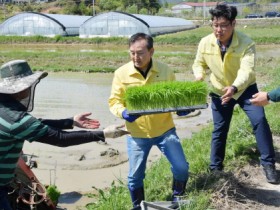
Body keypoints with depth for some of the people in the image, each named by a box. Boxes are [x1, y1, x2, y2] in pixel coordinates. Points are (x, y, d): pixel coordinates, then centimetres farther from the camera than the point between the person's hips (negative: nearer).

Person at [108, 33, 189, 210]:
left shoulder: (165, 71, -6)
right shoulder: (122, 73, -9)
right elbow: (114, 101, -5)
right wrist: (123, 112, -26)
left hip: (164, 129, 1)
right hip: (137, 133, 0)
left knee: (181, 168, 1)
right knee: (135, 176, 8)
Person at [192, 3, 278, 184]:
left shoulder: (246, 44, -26)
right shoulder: (205, 43, -16)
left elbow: (247, 71, -38)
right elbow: (199, 63, 1)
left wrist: (234, 87, -56)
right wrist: (199, 75, -22)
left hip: (245, 88, -2)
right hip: (219, 91, 2)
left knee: (259, 120, -17)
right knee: (219, 129, 7)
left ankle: (269, 163, -2)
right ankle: (215, 167, 22)